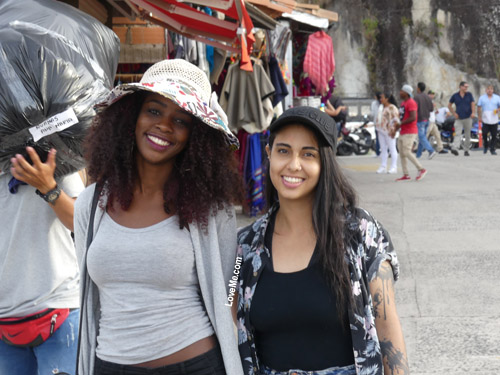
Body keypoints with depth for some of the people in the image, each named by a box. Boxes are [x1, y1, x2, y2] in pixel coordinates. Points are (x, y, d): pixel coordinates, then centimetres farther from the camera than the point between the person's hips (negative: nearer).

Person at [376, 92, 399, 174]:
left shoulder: (392, 107, -10)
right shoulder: (384, 108, 16)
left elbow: (396, 119, -15)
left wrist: (393, 130, -21)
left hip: (389, 132, -9)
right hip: (382, 131, 9)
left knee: (392, 149, -4)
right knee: (383, 149, 7)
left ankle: (393, 167, -1)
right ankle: (383, 167, 9)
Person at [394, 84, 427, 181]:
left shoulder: (411, 103, -13)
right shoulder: (403, 103, 16)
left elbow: (413, 118, -23)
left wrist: (400, 124, -18)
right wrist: (395, 129, 16)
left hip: (409, 132, -10)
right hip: (403, 132, 10)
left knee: (407, 152, -14)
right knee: (401, 153, 6)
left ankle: (421, 169, -4)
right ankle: (406, 175, 10)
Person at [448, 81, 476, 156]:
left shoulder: (469, 95, 7)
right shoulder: (455, 96, 4)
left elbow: (473, 104, 1)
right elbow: (449, 105, 12)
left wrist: (473, 113, -16)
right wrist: (454, 113, 2)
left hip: (468, 118, 2)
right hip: (459, 118, -2)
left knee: (467, 135, 6)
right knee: (457, 134, -16)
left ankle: (466, 150, 16)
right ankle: (455, 148, -31)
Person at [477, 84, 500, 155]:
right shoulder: (482, 98, 9)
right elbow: (479, 108, 9)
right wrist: (479, 117, 2)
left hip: (494, 120, 1)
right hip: (485, 119, -1)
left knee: (494, 135, -3)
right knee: (484, 134, -11)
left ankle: (492, 149, 8)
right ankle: (485, 146, 15)